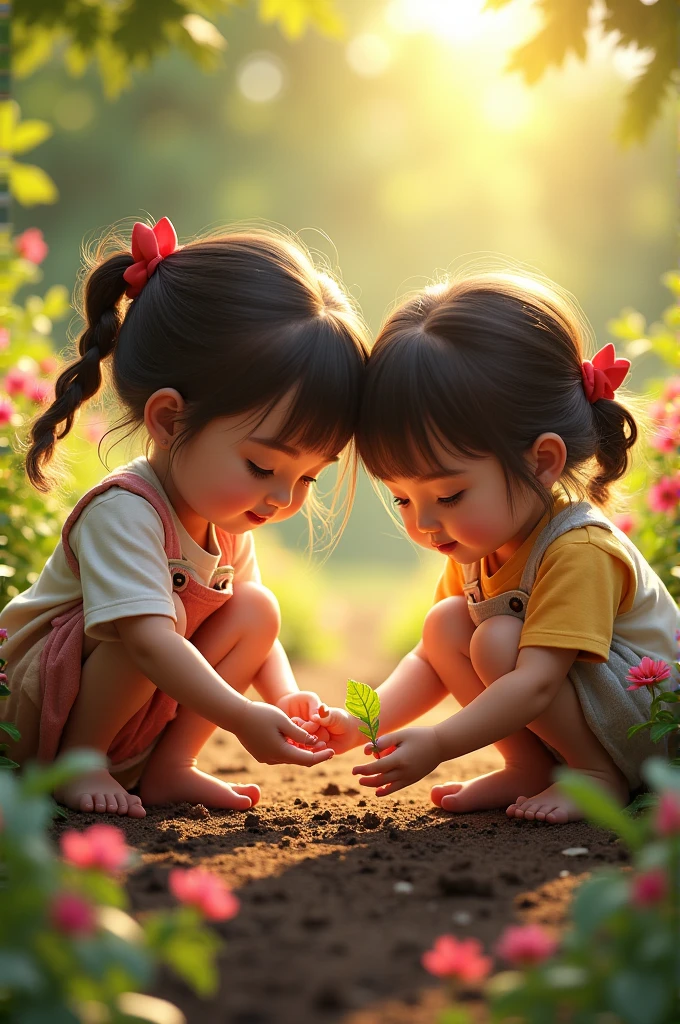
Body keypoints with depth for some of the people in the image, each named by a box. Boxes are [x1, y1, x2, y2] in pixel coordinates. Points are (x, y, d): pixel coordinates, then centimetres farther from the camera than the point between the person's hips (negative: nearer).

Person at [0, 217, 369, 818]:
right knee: (168, 610, -32)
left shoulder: (226, 524, 0)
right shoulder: (124, 513, -29)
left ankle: (166, 766, -4)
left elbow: (253, 632, 8)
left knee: (257, 609, -6)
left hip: (130, 726, 8)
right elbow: (148, 637, -38)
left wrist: (282, 695, -12)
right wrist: (242, 717, -43)